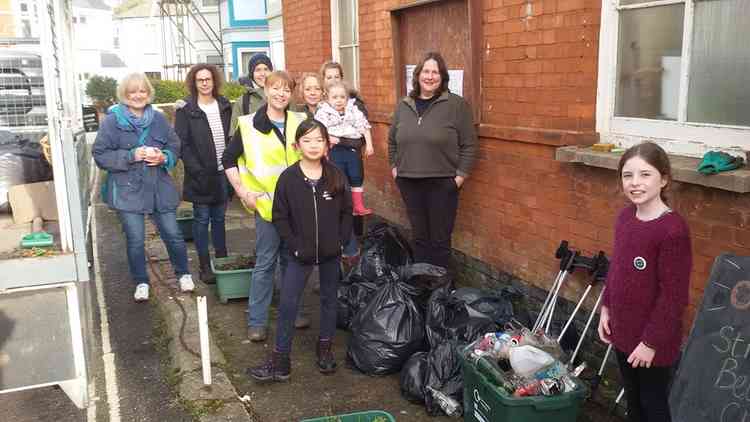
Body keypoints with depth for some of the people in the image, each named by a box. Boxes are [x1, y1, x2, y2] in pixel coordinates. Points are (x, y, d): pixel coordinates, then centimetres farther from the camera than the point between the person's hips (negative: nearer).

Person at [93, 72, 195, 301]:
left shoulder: (158, 119, 5)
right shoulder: (112, 121, -5)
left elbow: (175, 147, 11)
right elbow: (100, 155, -7)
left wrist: (163, 157, -10)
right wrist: (131, 156, -17)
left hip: (160, 188, 2)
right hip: (128, 190, -2)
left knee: (173, 235, 6)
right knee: (135, 240, 2)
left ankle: (183, 273, 29)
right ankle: (141, 282, 23)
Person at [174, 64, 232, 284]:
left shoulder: (224, 105, 8)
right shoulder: (186, 109, -6)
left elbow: (228, 137, 10)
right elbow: (182, 143, -9)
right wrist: (197, 171, -16)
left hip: (222, 172, 4)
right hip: (201, 174, -4)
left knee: (219, 218, 12)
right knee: (202, 219, 3)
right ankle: (205, 267, 10)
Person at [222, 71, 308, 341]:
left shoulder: (299, 123, 5)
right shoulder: (249, 125, -5)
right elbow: (228, 159, 0)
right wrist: (242, 192, -6)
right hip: (266, 203, -4)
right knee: (265, 262, 0)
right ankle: (256, 321, 11)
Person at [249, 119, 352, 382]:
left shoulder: (336, 176, -4)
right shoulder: (288, 178, -9)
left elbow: (347, 212, 4)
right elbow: (279, 217, -5)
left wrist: (341, 241, -5)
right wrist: (296, 246, -11)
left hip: (331, 253, 2)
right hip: (301, 254, -1)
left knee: (329, 300, 14)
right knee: (287, 304, -2)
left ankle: (325, 349, 33)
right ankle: (280, 362, 8)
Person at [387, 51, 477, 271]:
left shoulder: (456, 105, -6)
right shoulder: (403, 106, 9)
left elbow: (469, 145, -5)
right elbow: (392, 140, 20)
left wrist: (461, 175, -9)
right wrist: (394, 166, 13)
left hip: (442, 184, -4)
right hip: (409, 182, 4)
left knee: (440, 241, 3)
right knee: (420, 238, 14)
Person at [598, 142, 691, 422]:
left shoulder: (673, 230, -25)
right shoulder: (625, 216, -1)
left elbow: (673, 295, -22)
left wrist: (652, 342, -17)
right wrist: (606, 307, 13)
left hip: (652, 339, -7)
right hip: (623, 329, 7)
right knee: (632, 397, 23)